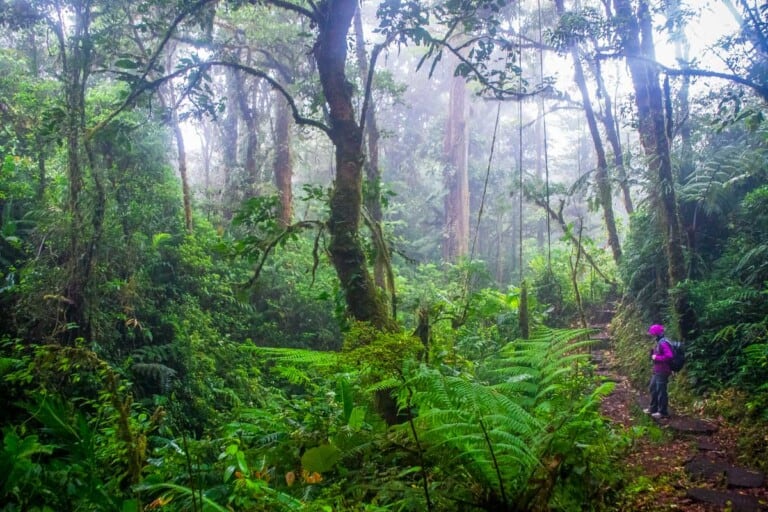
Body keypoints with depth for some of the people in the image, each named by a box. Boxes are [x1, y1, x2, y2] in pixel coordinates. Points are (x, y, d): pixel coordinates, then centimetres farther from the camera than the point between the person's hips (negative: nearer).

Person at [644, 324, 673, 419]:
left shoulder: (663, 343, -21)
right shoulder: (659, 342, 12)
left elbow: (669, 356, -30)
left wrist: (656, 357, -22)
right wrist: (653, 353, 5)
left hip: (662, 372, -11)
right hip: (657, 371, 11)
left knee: (661, 391, -2)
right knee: (653, 388, 20)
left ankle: (663, 412, 7)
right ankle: (653, 408, 31)